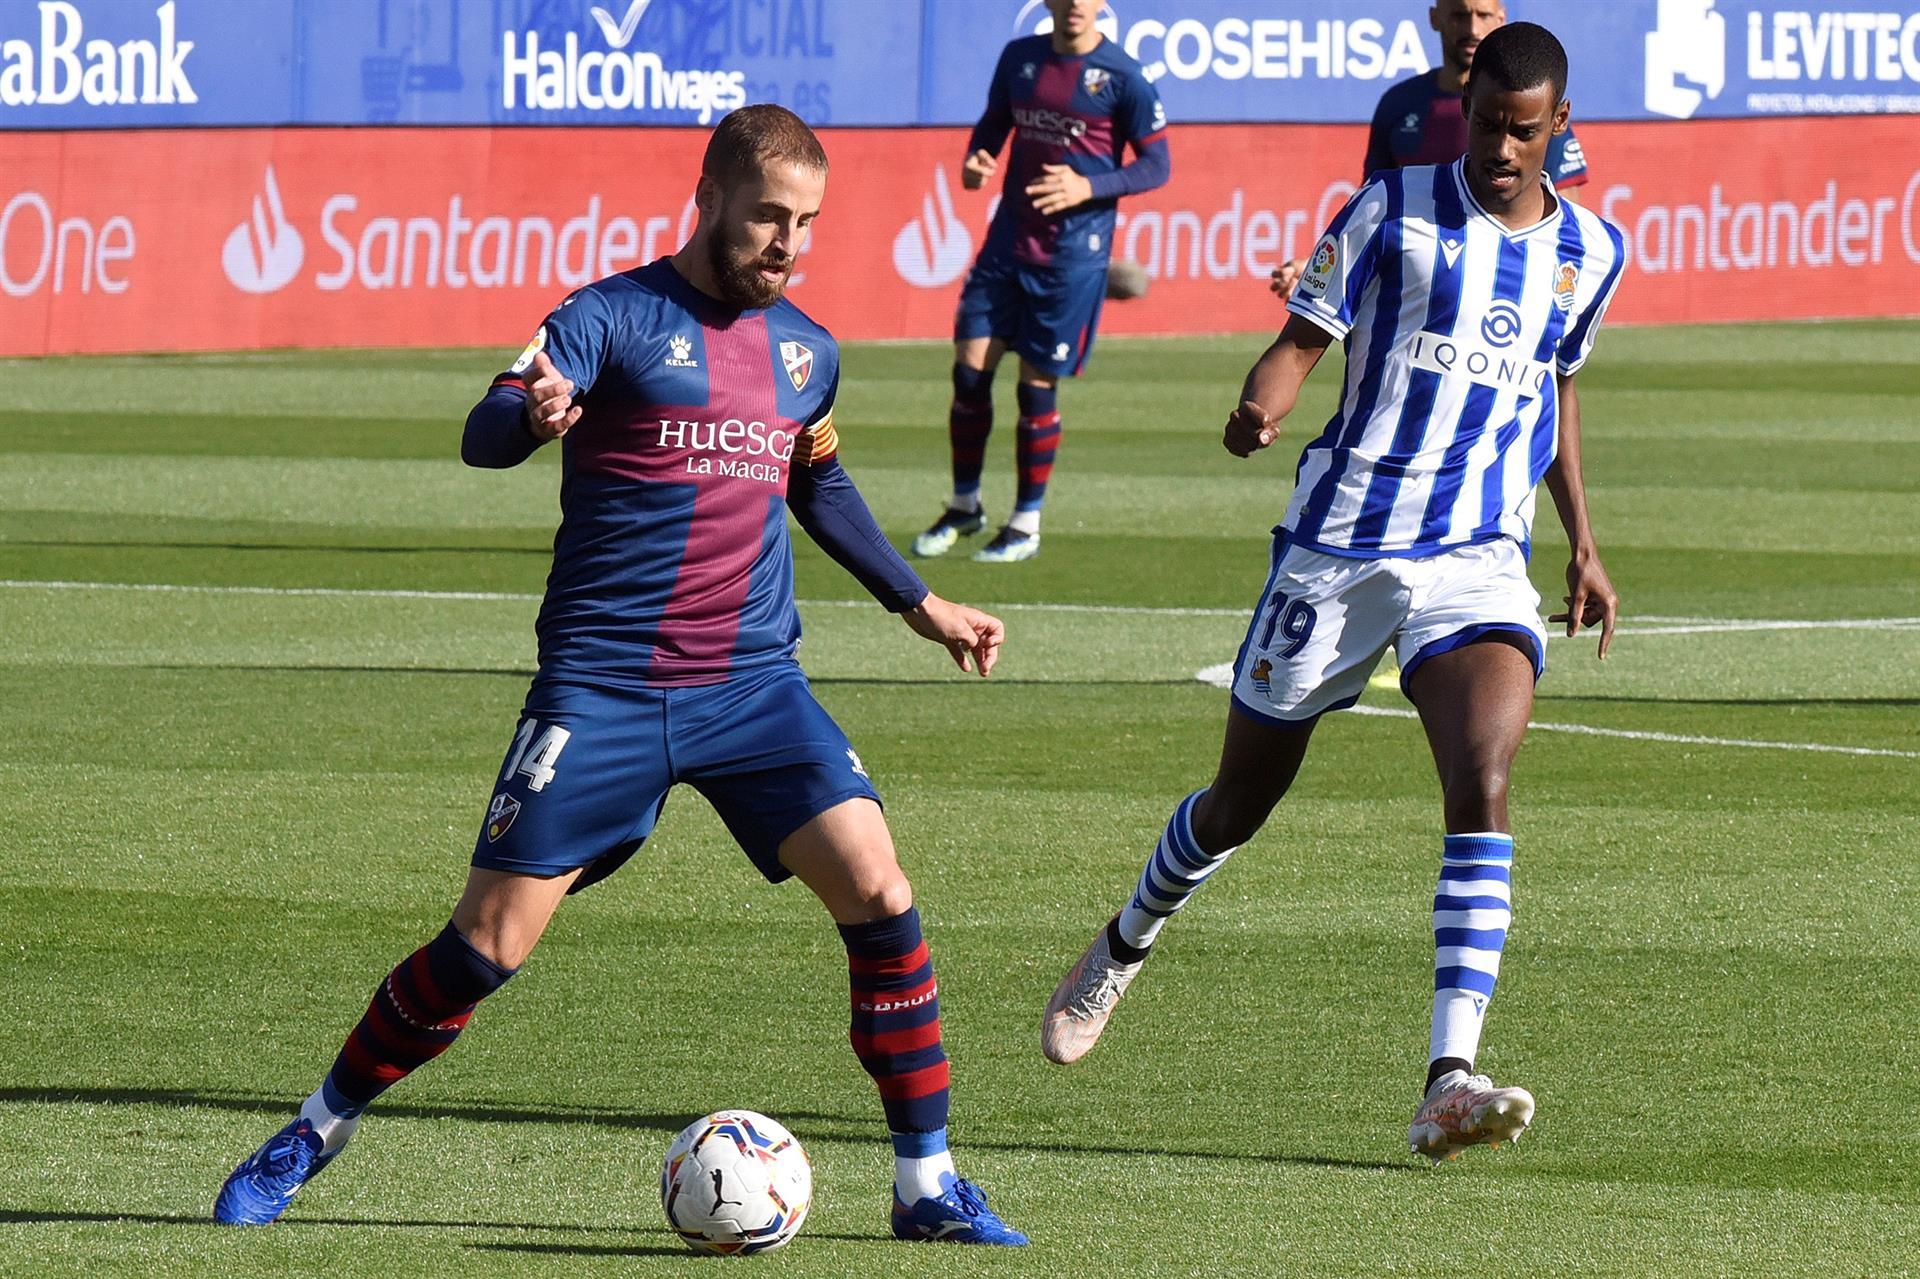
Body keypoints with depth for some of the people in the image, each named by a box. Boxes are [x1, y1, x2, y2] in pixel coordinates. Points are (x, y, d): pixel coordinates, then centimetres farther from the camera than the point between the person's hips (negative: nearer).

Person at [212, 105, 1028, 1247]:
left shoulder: (808, 350, 12)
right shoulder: (615, 318, -7)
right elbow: (485, 436, -21)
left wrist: (921, 604, 32)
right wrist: (531, 417, -45)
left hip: (754, 684, 4)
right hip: (604, 684, -4)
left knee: (880, 896, -13)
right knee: (491, 943, -5)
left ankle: (928, 1184, -2)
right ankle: (314, 1138, 15)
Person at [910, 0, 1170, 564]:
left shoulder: (1122, 76, -9)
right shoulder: (1020, 58, 6)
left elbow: (1157, 165, -5)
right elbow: (993, 123, 19)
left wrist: (1089, 188, -20)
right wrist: (975, 161, -4)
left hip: (1074, 254, -5)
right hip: (1008, 242, 5)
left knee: (1037, 386, -1)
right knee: (970, 369, 2)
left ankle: (1026, 525, 13)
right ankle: (964, 506, 20)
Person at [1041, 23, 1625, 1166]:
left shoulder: (1592, 251, 9)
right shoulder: (1393, 211, -2)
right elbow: (1304, 341, -4)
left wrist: (1583, 540, 22)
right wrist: (1259, 408, -26)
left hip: (1479, 565, 1)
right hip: (1339, 546, -1)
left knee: (1483, 783, -24)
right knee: (1242, 800, 11)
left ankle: (1451, 1080, -29)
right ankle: (1124, 949, 44)